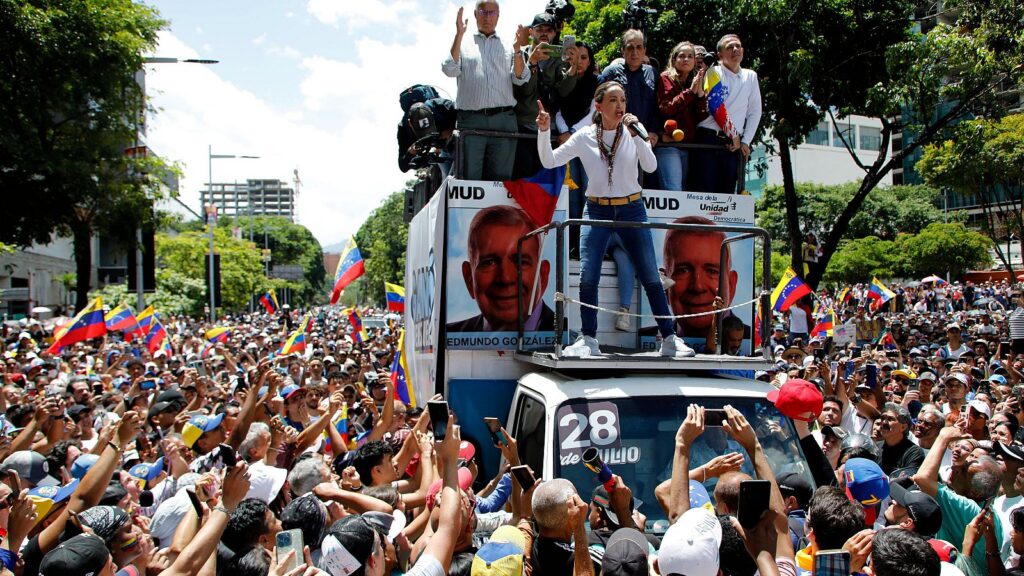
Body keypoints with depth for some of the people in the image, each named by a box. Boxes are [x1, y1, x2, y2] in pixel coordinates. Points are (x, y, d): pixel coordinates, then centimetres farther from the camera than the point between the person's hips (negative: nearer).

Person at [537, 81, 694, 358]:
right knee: (588, 277, -10)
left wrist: (636, 135, -23)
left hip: (632, 210, 0)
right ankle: (588, 339, 3)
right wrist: (544, 131, -17)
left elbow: (651, 167, -14)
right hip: (597, 211, 0)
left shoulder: (633, 133, -1)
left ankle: (669, 338, 10)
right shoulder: (584, 138, -1)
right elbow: (549, 161, -4)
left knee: (651, 278, 1)